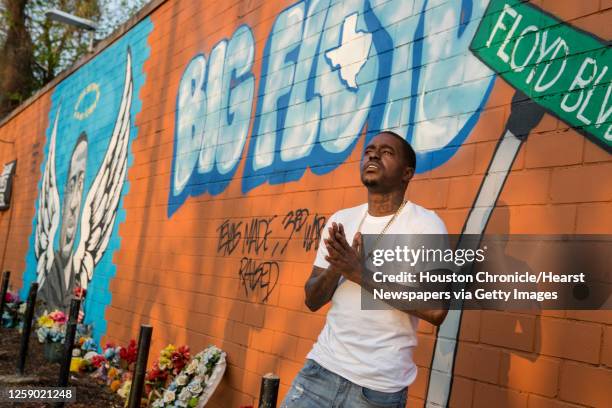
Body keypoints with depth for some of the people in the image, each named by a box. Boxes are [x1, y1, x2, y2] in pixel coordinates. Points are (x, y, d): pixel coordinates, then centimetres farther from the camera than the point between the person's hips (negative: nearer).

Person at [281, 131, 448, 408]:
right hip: (323, 365, 4)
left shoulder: (426, 224, -9)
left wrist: (361, 272, -19)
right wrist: (336, 266, -14)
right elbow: (312, 300, 6)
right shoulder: (340, 221, 5)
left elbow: (436, 309, -18)